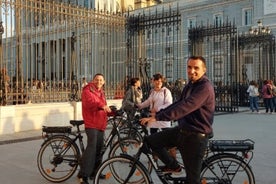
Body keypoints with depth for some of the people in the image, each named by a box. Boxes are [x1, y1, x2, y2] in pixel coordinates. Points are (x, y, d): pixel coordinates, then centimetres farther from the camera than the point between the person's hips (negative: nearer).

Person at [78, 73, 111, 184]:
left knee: (99, 148, 12)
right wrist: (102, 105, -44)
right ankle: (83, 175, -17)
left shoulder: (101, 92, 22)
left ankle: (94, 171, 25)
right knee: (92, 147, -19)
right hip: (91, 123, -9)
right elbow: (90, 101, -27)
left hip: (101, 124, 9)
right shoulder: (88, 91, -5)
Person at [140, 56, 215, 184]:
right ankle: (173, 166, 21)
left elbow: (185, 107, -33)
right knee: (151, 141, 3)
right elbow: (178, 103, 17)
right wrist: (157, 114, 6)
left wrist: (156, 117, -38)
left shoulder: (205, 87, -21)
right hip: (182, 130, 9)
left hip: (195, 136, -8)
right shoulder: (190, 85, 12)